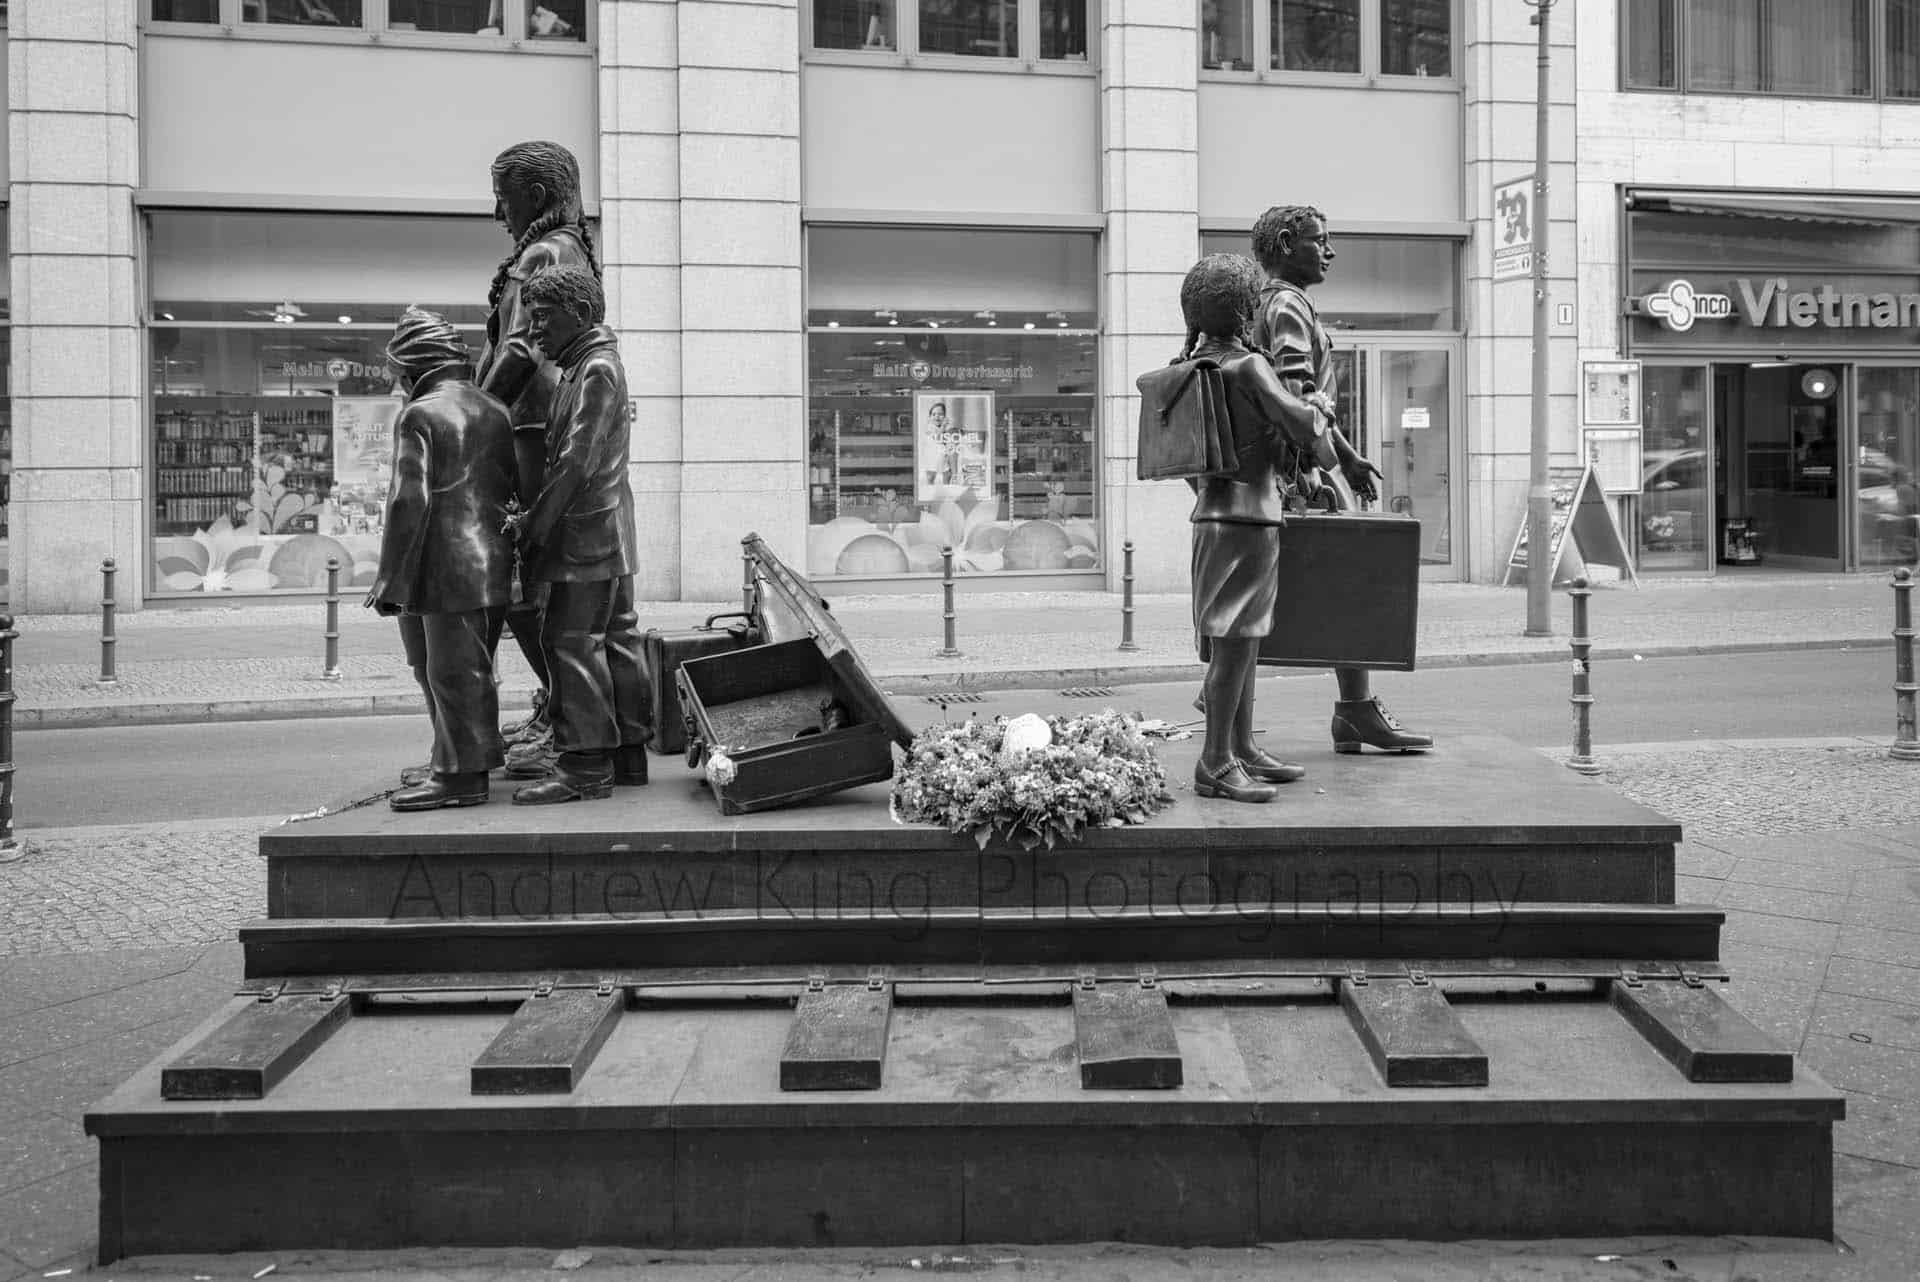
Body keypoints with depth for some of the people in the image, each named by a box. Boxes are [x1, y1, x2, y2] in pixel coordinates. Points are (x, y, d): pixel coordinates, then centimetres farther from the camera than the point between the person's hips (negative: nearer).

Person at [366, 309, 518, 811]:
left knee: (451, 673, -1)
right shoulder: (495, 411, 13)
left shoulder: (419, 415, -10)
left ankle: (462, 775, 4)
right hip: (492, 567, 8)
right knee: (469, 671, 16)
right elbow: (513, 491, 15)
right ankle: (459, 766, 24)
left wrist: (389, 578, -10)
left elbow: (410, 501, -15)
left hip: (445, 568, -8)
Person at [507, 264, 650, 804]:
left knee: (571, 641, -9)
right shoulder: (582, 367, 19)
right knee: (611, 641, 12)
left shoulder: (597, 370, -13)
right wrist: (535, 520, 15)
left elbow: (577, 462, -19)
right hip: (606, 532, 10)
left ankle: (584, 767, -7)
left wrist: (532, 524, -13)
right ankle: (628, 753, 18)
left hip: (587, 533, -10)